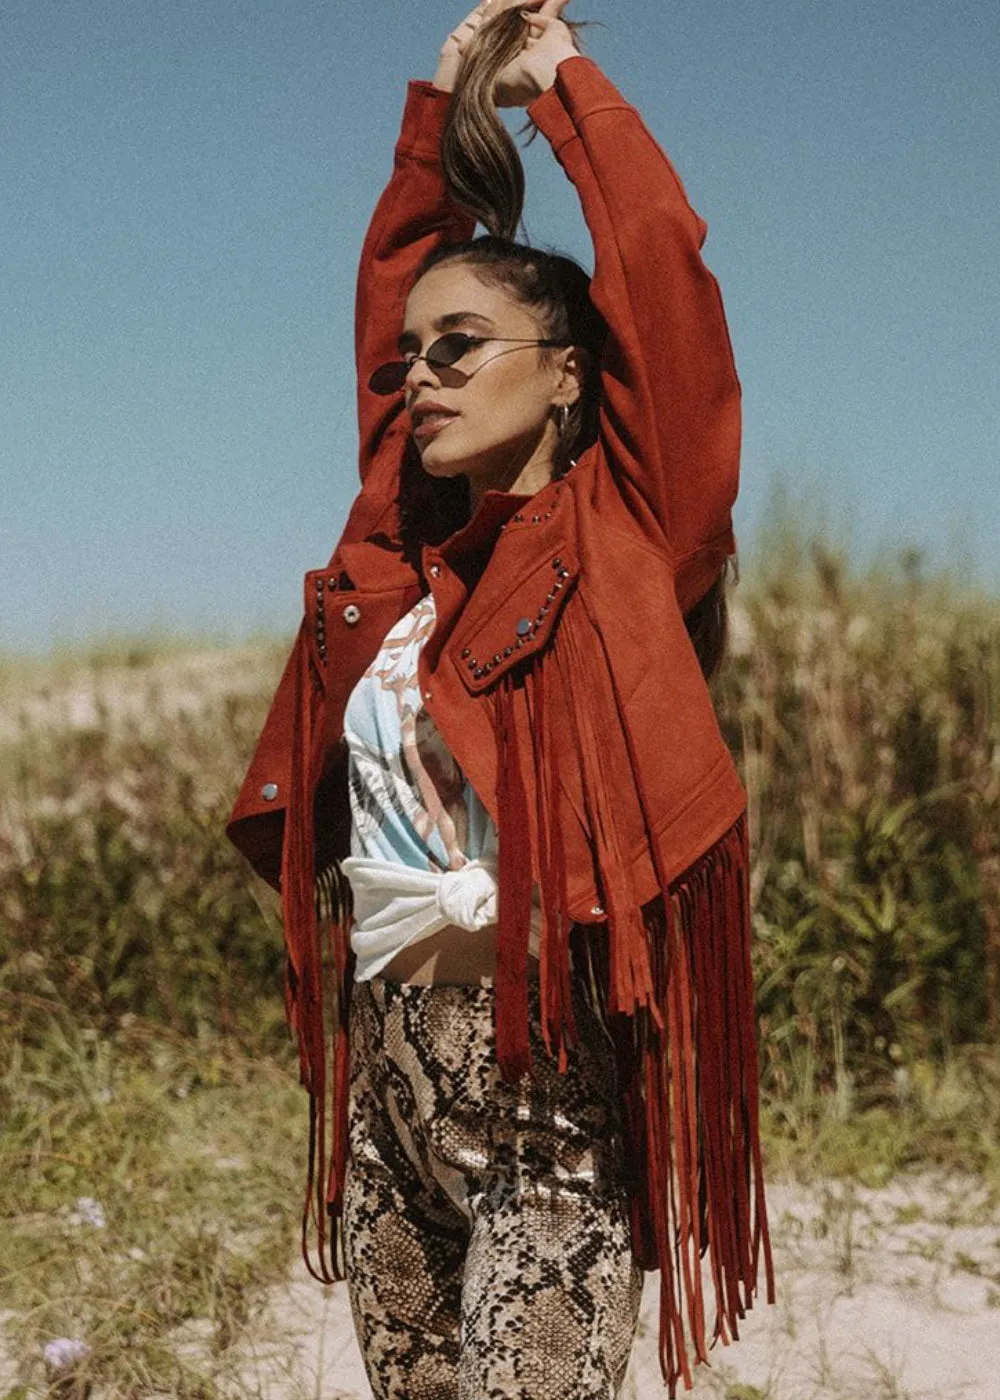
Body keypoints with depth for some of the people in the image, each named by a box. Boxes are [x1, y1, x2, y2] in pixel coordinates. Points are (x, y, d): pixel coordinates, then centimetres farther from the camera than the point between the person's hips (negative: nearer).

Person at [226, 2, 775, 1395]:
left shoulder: (621, 539, -3)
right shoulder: (403, 547, 11)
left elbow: (660, 259, -7)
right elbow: (387, 289, 23)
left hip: (544, 1070, -6)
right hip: (387, 1056, 6)